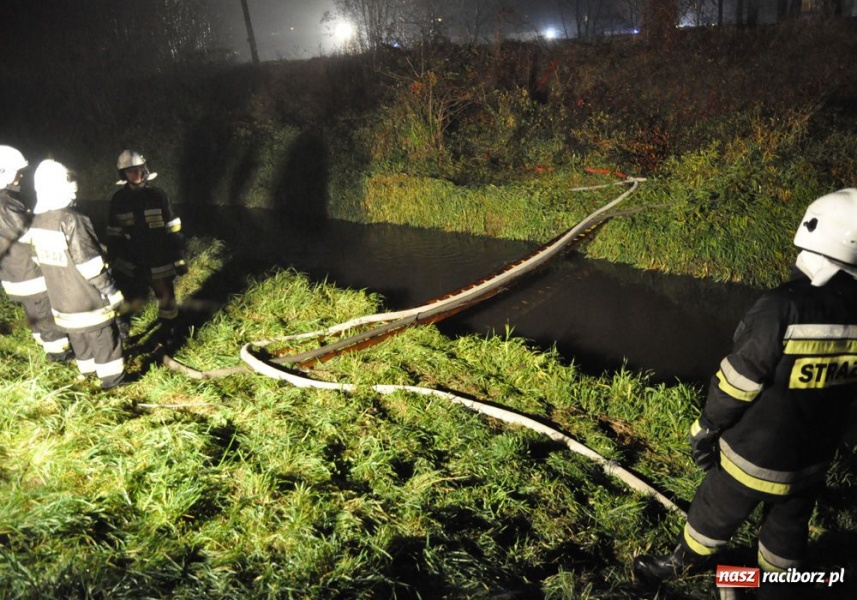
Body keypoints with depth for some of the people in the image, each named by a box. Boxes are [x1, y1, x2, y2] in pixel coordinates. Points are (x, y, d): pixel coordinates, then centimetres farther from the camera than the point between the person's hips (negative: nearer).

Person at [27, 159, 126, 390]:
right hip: (87, 297, -8)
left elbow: (39, 259, 11)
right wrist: (110, 291, -15)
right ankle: (112, 378, 16)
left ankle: (88, 370, 39)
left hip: (61, 298, 8)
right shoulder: (71, 220, -26)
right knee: (104, 337, 6)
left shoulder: (37, 222, 0)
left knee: (78, 336, 23)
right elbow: (90, 263, -24)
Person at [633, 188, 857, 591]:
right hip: (815, 456, 5)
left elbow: (738, 381, -22)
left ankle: (684, 563, 44)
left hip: (756, 453, -5)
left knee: (716, 511, 20)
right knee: (789, 527, 24)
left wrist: (705, 429, -6)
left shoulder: (784, 307, -30)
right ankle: (774, 587, 47)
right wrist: (820, 433, 17)